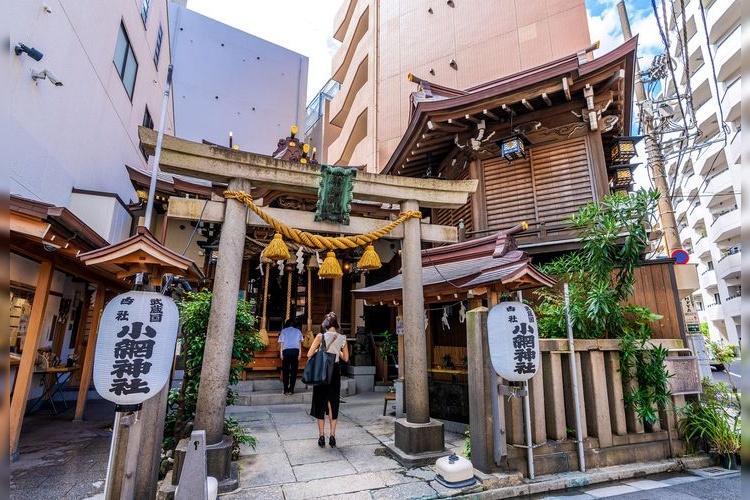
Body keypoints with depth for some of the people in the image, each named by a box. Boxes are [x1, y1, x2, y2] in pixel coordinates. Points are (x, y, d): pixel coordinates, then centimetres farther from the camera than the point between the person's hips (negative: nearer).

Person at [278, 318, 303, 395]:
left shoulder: (283, 331, 12)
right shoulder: (298, 331, 13)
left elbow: (281, 343, 2)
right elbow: (300, 343, 3)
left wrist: (281, 354, 1)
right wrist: (300, 353, 0)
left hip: (286, 351, 0)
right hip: (295, 351, 0)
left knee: (285, 371, 5)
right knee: (294, 371, 3)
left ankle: (286, 390, 3)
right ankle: (291, 389, 1)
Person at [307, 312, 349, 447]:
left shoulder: (321, 336, -11)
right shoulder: (342, 338, -3)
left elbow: (309, 354, -13)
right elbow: (346, 358, 5)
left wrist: (319, 350, 4)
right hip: (335, 371, 2)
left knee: (320, 402, 11)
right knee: (333, 403, 13)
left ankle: (321, 436, 15)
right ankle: (332, 436, 15)